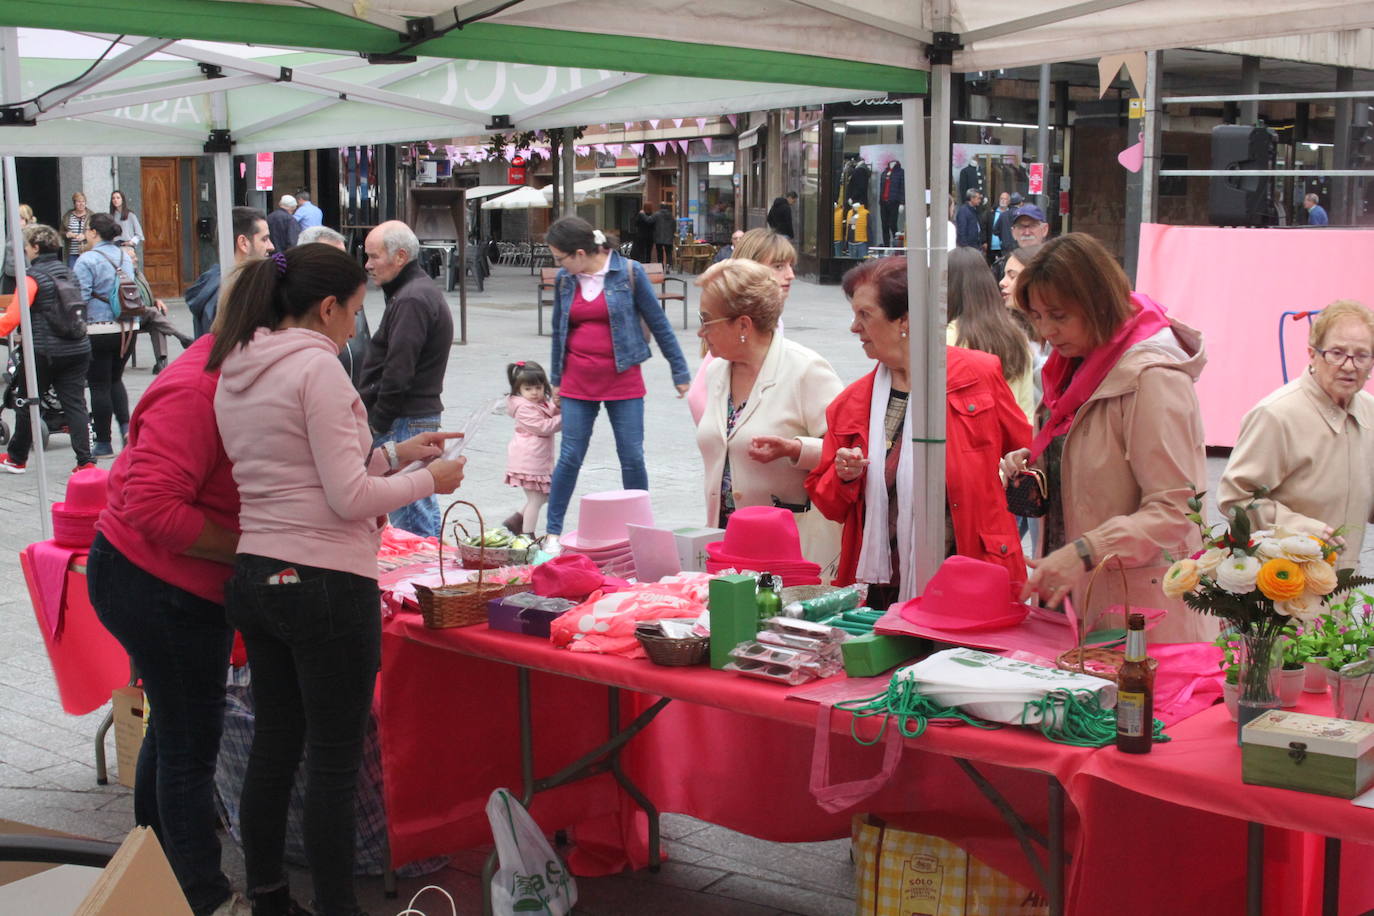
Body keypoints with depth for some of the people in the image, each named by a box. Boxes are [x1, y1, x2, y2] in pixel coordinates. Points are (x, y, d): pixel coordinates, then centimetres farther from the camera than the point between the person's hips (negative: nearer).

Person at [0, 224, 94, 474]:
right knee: (75, 404, 4)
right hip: (78, 349, 6)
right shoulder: (67, 271, 10)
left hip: (44, 352, -5)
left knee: (27, 404, 12)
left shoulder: (33, 276, -11)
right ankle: (85, 461, -5)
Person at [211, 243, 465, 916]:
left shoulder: (234, 373, 12)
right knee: (335, 762, 1)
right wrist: (428, 480, -2)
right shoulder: (317, 366, -14)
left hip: (255, 578, 8)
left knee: (274, 747, 16)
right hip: (325, 584, -8)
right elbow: (349, 497, -16)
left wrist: (395, 454, 14)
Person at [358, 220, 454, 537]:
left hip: (405, 422, -11)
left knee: (409, 515, -8)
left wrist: (377, 423, -13)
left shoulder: (411, 300, -16)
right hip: (424, 415, 11)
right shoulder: (425, 291, 18)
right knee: (423, 505, 15)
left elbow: (398, 371, -21)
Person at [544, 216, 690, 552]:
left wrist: (680, 372, 2)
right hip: (578, 383, 2)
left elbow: (658, 322, -1)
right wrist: (556, 380, 19)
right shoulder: (564, 280, 3)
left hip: (622, 381, -2)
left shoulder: (628, 273, -8)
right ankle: (553, 533, 13)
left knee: (632, 458, 1)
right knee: (569, 458, 3)